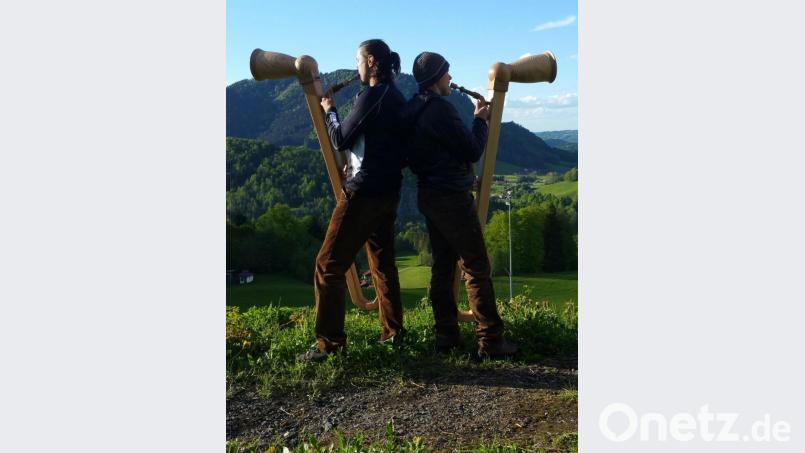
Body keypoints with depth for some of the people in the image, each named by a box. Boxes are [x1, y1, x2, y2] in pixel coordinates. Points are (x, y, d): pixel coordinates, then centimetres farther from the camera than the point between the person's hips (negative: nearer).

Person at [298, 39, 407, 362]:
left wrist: (329, 110, 6)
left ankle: (329, 342, -3)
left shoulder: (371, 95, -13)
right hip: (388, 191, 9)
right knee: (382, 262, 17)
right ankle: (393, 331, 25)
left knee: (329, 265, -5)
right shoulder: (397, 98, 12)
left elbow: (340, 140, -10)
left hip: (363, 191, -9)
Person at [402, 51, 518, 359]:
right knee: (477, 268, -4)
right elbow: (472, 151, -14)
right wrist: (481, 120, 0)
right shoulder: (440, 108, -18)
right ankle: (490, 341, 0)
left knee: (443, 264, 13)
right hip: (452, 197, -9)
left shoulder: (412, 110, 11)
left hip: (429, 195, 9)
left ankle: (446, 334, 18)